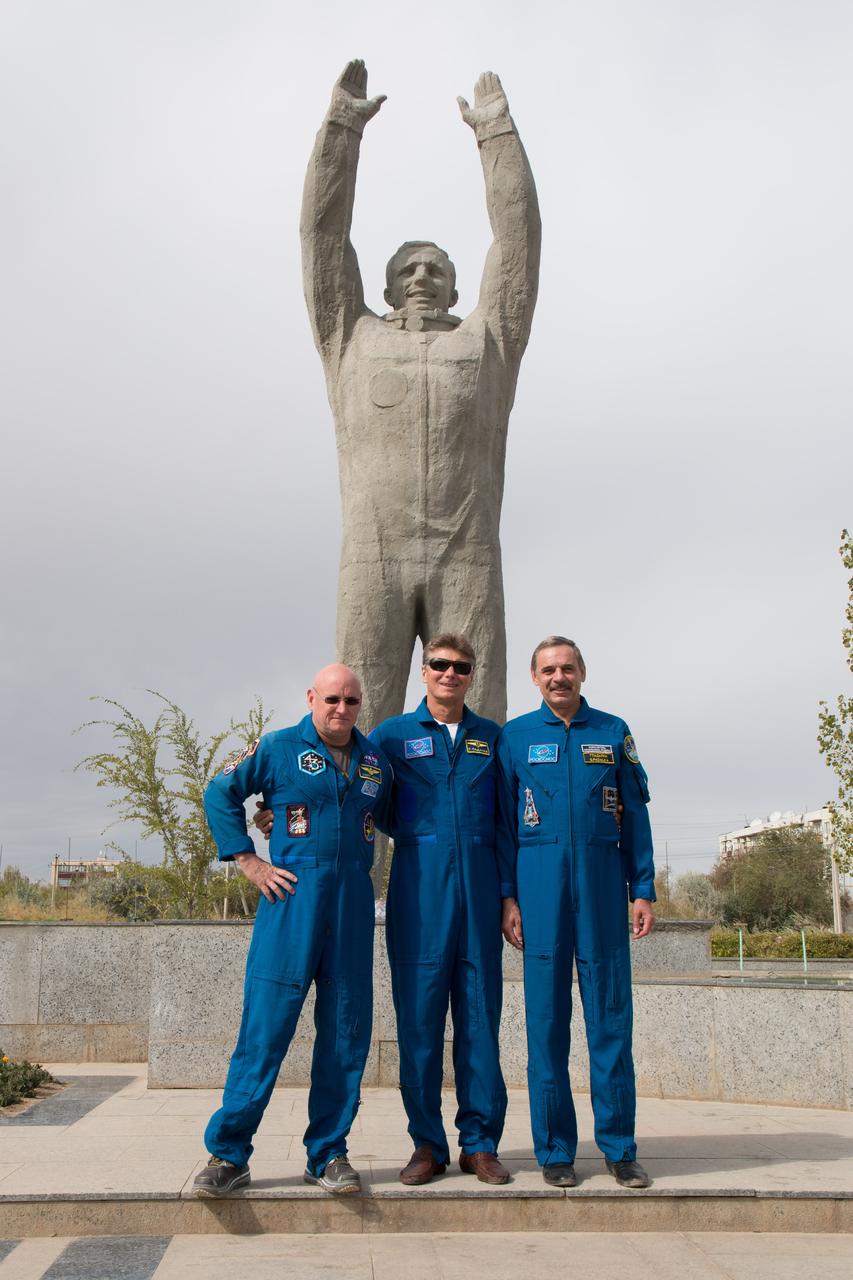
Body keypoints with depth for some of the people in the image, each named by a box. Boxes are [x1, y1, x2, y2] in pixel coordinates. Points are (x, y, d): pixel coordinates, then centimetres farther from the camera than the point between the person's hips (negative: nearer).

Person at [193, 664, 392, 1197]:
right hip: (291, 899, -4)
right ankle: (228, 1153, 5)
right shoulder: (278, 748, 1)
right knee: (266, 1023, -5)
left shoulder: (376, 760, 12)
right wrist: (248, 861, 0)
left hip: (353, 906, 4)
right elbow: (221, 793, 6)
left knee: (346, 1028, 6)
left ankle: (329, 1153, 17)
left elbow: (392, 816, 27)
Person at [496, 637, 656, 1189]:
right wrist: (507, 896, -1)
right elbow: (504, 821, 6)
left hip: (603, 885, 1)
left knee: (611, 1014, 2)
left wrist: (644, 889, 4)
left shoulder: (614, 732, 10)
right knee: (547, 1016, 2)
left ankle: (620, 1147, 13)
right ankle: (555, 1149, 12)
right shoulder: (516, 736, 7)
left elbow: (635, 815, 10)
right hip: (540, 884, -1)